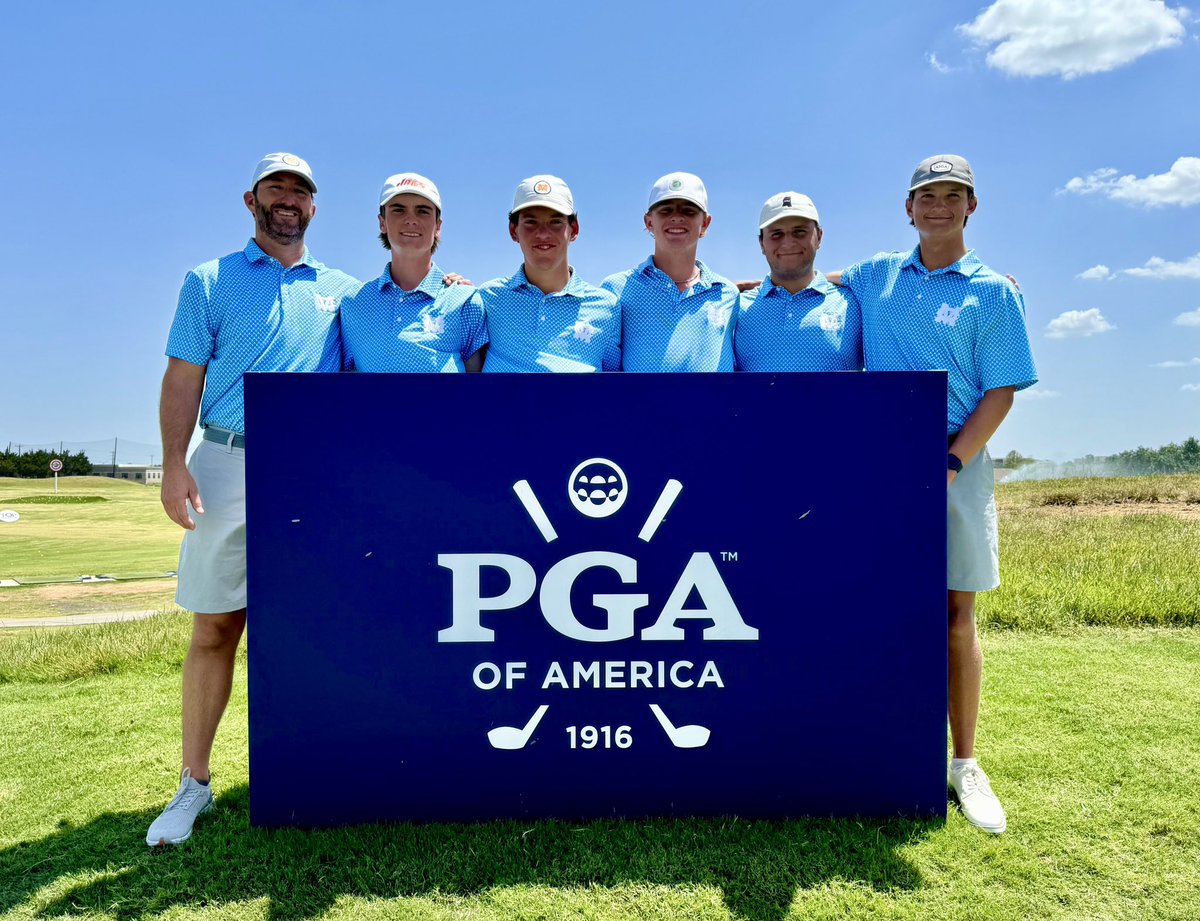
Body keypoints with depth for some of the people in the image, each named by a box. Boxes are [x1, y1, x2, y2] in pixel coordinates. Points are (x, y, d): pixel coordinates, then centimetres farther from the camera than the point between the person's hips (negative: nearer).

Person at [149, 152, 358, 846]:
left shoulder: (343, 290, 17)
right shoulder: (209, 281, 13)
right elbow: (183, 379, 5)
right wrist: (175, 462, -8)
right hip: (227, 464, -1)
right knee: (215, 626, 1)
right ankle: (194, 782, 13)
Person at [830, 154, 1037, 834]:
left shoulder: (994, 292, 3)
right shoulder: (877, 276, 12)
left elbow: (1001, 393, -2)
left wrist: (951, 464, -14)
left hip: (956, 464, -2)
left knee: (956, 611, 1)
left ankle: (966, 764, 13)